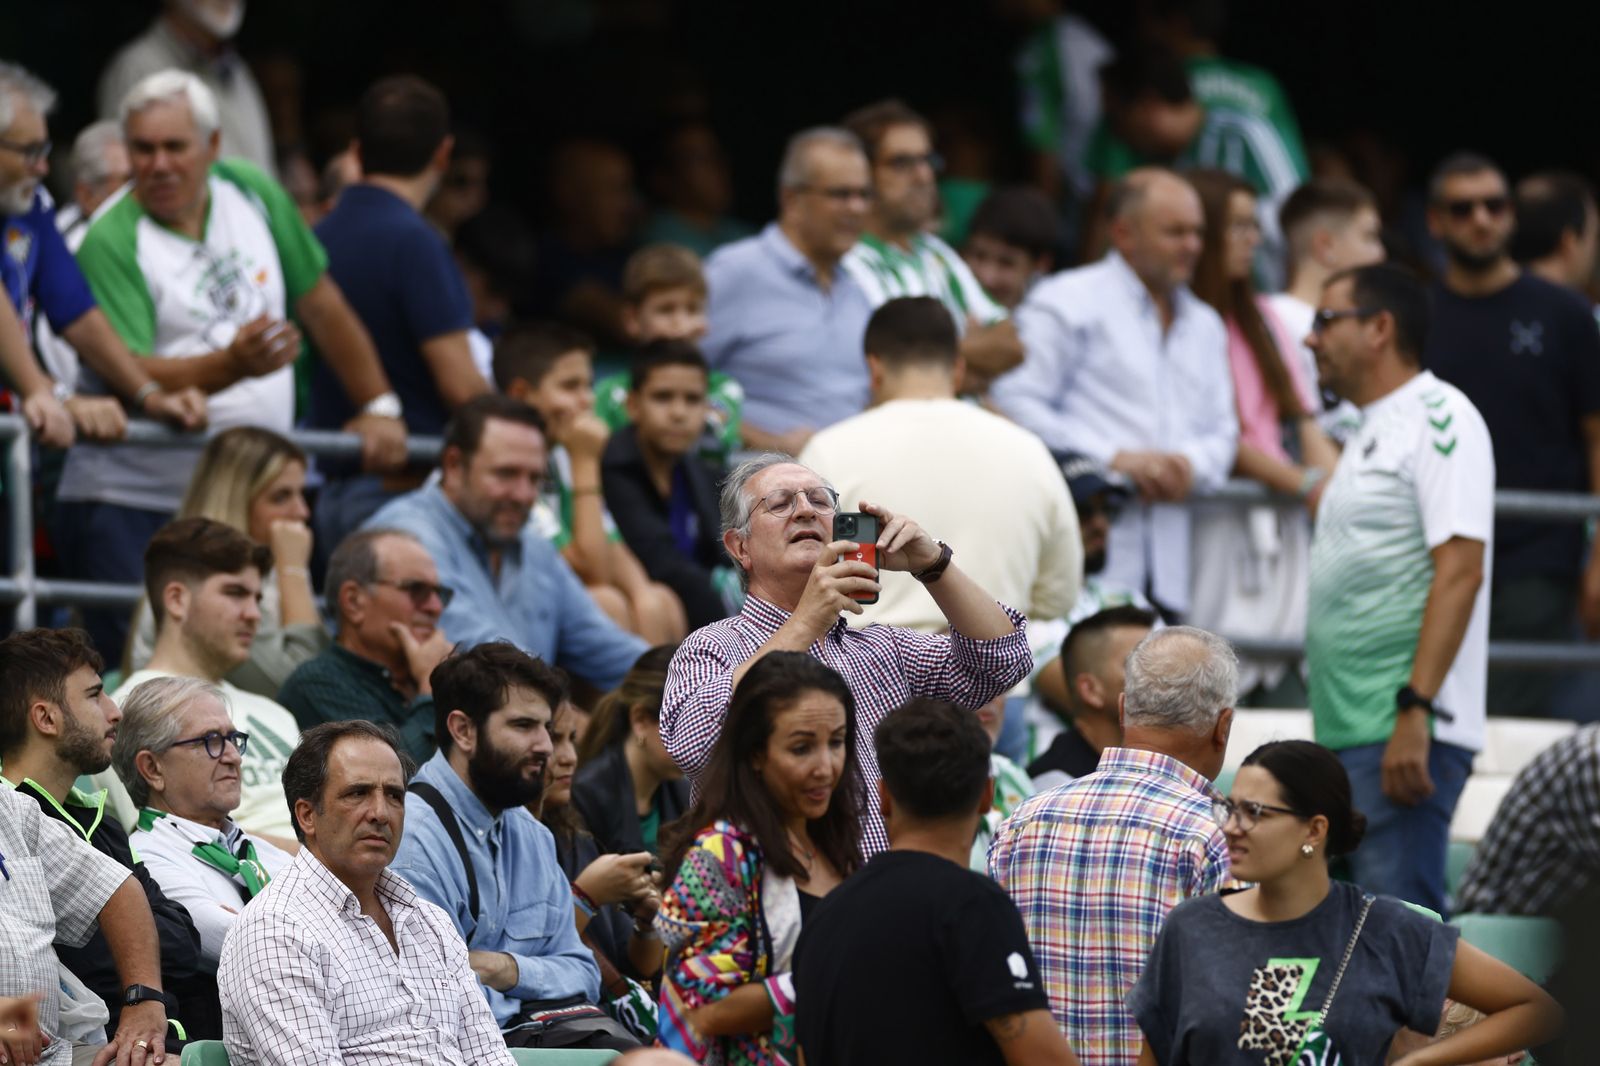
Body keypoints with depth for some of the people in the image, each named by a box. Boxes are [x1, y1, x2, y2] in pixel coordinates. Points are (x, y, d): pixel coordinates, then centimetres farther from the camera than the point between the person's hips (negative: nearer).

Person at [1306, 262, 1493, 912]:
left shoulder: (1438, 419, -8)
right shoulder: (1373, 432, 22)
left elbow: (1460, 570, -18)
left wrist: (1414, 710, -24)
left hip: (1403, 731, -10)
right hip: (1348, 731, 10)